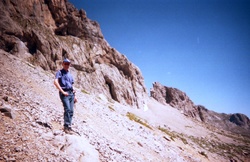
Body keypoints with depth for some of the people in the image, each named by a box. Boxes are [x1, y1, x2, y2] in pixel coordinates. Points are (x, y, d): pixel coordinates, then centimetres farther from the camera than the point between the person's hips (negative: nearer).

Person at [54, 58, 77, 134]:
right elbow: (55, 82, -12)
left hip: (71, 93, 7)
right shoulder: (60, 72, 4)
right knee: (67, 109, -18)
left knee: (71, 111, 3)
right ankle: (66, 126, -13)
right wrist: (62, 92, -16)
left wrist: (74, 96, 19)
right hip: (64, 93, -6)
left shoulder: (70, 74, 25)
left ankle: (68, 126, 10)